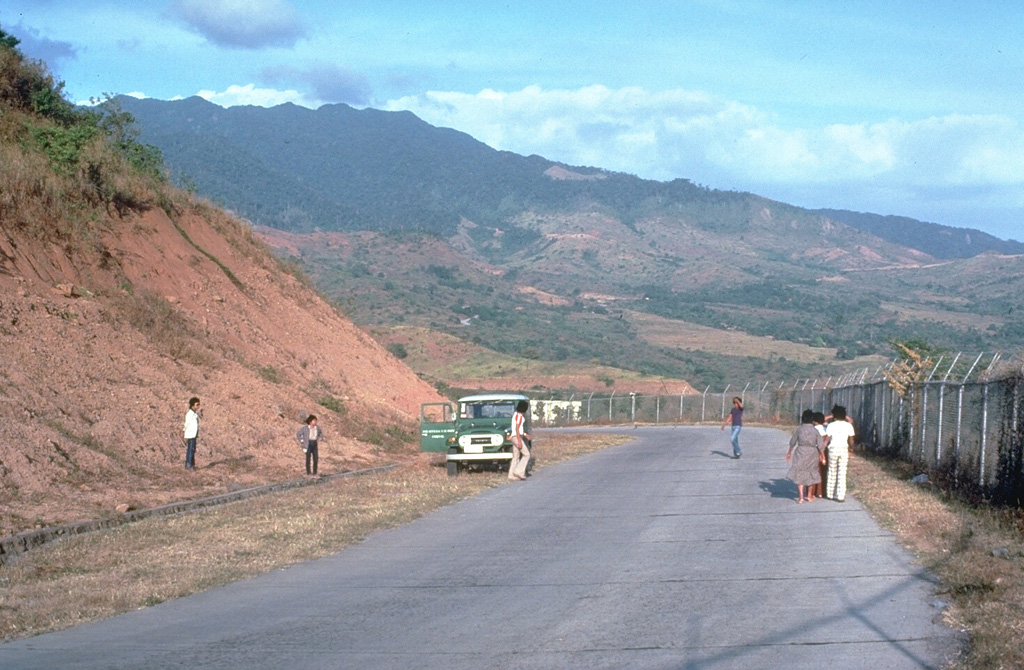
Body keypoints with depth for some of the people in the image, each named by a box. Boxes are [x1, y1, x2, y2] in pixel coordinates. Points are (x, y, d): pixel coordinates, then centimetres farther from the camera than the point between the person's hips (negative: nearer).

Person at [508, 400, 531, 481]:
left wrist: (524, 434, 25)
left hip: (515, 437, 10)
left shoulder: (516, 414, 16)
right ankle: (519, 471, -11)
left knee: (516, 456, 10)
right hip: (517, 437, -10)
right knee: (526, 454, -7)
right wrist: (519, 441, -22)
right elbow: (517, 429, -19)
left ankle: (512, 474, 8)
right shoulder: (519, 416, -14)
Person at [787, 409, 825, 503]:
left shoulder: (799, 430, -5)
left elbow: (792, 442, 5)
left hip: (800, 453, -1)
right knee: (811, 474, 17)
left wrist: (789, 452, 19)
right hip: (812, 453, 1)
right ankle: (809, 496, 26)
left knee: (799, 475, 4)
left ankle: (800, 497, -7)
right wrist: (822, 456, 7)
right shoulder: (815, 431, -6)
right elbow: (820, 445, -6)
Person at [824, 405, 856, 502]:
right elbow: (851, 441, 7)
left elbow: (826, 440, -6)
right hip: (844, 449, 1)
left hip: (833, 449, -1)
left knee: (832, 472, 13)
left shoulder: (831, 425, -5)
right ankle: (840, 496, -2)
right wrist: (851, 449, 24)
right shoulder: (848, 426, 1)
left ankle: (831, 494, 19)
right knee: (842, 474, 3)